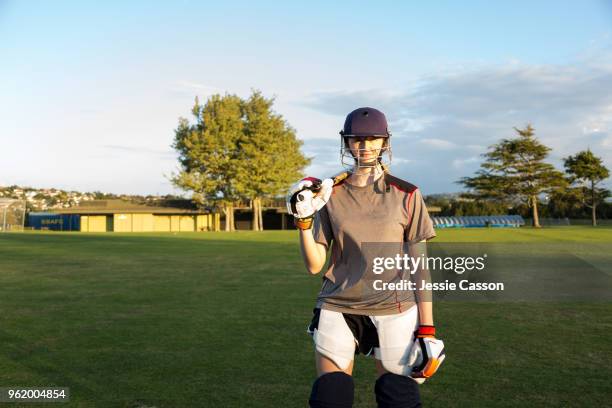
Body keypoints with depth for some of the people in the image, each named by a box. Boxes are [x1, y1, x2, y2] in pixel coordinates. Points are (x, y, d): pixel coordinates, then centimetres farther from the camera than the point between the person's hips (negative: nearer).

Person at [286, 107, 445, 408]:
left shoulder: (406, 195, 1)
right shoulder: (330, 194, 4)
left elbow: (419, 267, 0)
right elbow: (314, 265, 3)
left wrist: (427, 331, -3)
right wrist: (304, 220, -11)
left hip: (395, 312, -1)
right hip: (337, 311, 1)